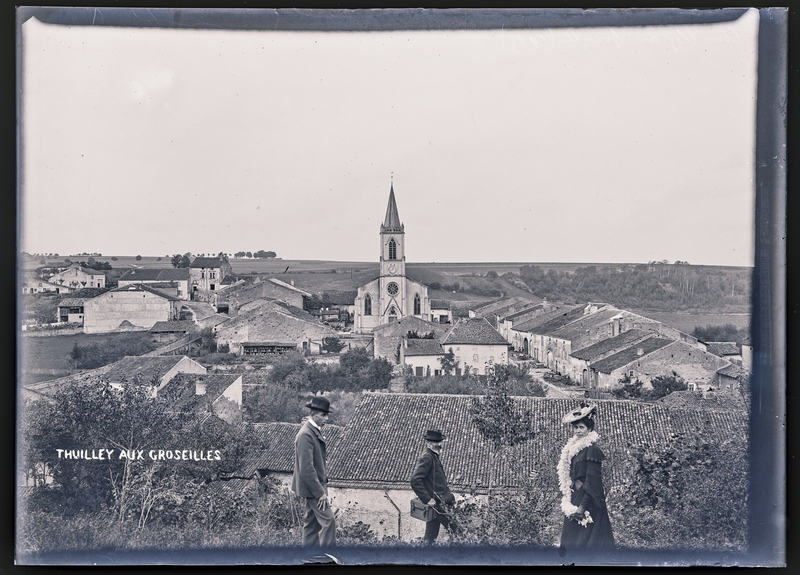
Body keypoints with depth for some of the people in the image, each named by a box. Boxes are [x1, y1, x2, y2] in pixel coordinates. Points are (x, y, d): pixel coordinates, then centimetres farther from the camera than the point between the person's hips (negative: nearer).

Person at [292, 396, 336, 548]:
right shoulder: (306, 434, -21)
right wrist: (320, 492, -22)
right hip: (313, 486, -10)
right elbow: (306, 468, -24)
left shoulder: (315, 431, 10)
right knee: (328, 520, -9)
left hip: (316, 485, 10)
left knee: (312, 522, 15)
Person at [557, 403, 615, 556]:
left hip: (587, 502, -8)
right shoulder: (572, 448, 12)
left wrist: (583, 506, -19)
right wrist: (565, 500, 8)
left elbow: (592, 480, -17)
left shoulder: (591, 450, -13)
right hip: (574, 500, 8)